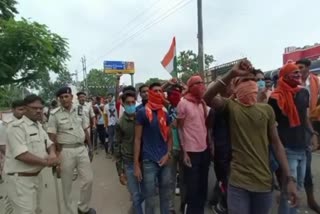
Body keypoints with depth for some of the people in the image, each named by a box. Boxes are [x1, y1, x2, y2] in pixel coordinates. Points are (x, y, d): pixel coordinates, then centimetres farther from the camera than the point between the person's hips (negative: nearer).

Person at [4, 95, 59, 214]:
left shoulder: (39, 126, 9)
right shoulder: (17, 127, -19)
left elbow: (49, 144, 12)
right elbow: (21, 155, -27)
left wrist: (52, 154, -11)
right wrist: (46, 162, -21)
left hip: (35, 176, 9)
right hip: (19, 178, -9)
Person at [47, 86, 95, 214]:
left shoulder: (79, 110, 6)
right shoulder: (55, 115, -6)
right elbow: (52, 137, -7)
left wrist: (90, 147, 12)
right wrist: (56, 155, -12)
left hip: (81, 149, 4)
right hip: (65, 151, -3)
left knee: (88, 179, 6)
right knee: (66, 184, 10)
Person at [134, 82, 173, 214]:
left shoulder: (166, 113, 7)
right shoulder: (142, 112, -7)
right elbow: (137, 139, -6)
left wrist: (168, 154, -3)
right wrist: (136, 165, -8)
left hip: (165, 161, 4)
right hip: (149, 162, -4)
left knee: (166, 196, 18)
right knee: (150, 200, 9)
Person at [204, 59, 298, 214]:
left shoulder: (267, 109, 4)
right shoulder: (231, 106, -5)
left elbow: (276, 143, 5)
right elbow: (207, 98, -24)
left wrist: (289, 178, 1)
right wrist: (231, 74, -32)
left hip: (264, 181, 4)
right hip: (238, 181, -3)